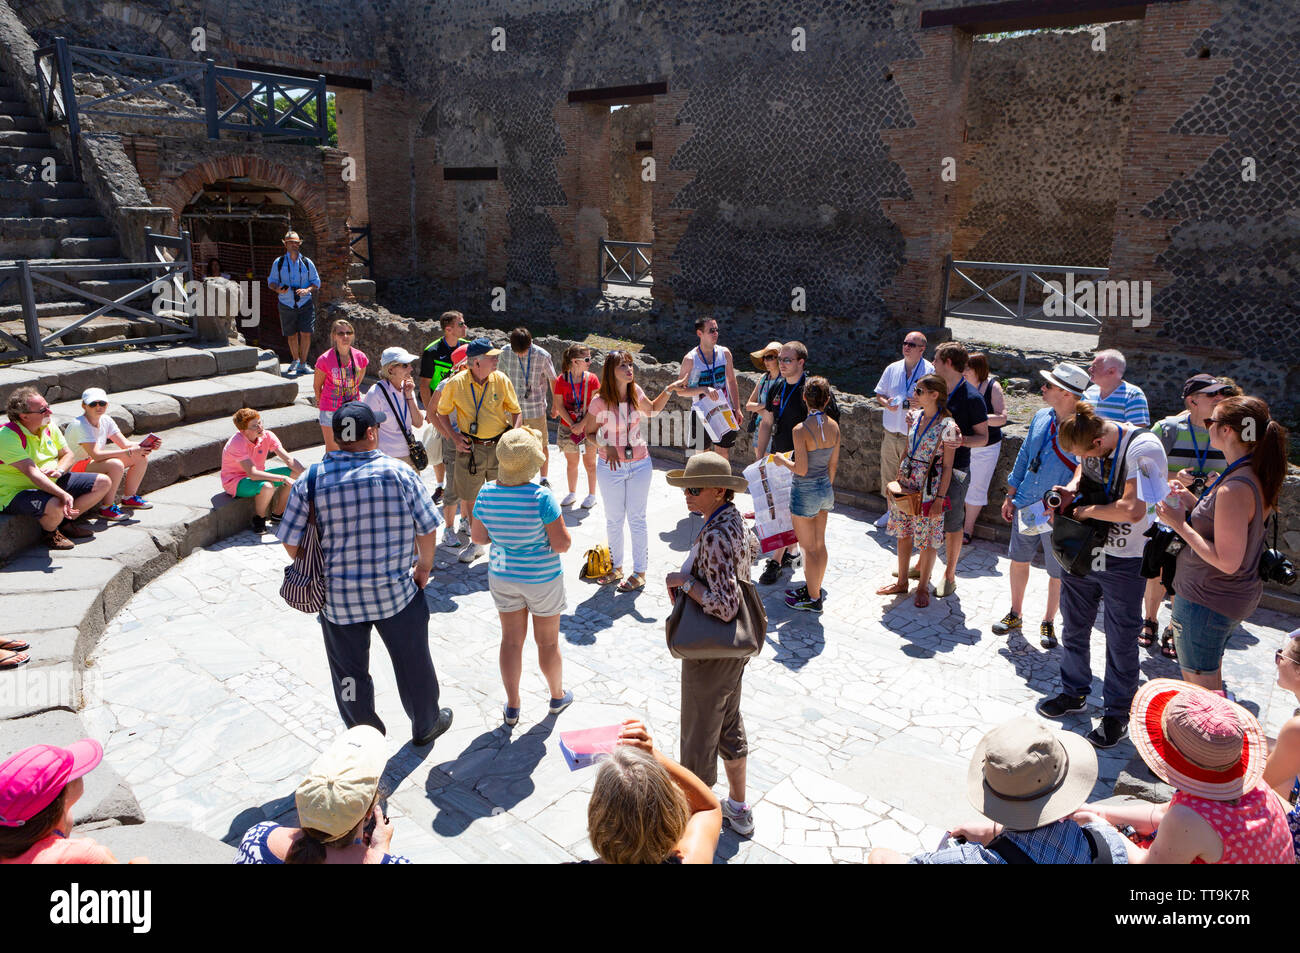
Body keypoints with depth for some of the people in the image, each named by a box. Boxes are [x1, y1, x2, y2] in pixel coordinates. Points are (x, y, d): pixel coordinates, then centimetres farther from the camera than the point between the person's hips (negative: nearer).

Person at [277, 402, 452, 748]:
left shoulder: (311, 480, -9)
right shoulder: (400, 473, -11)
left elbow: (291, 543, -5)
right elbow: (427, 529, -5)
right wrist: (425, 567, 13)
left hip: (337, 598, 1)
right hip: (396, 592, -1)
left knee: (349, 671, 19)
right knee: (412, 662, 19)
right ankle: (426, 725, 37)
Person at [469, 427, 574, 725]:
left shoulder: (486, 494, -12)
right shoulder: (541, 497, -26)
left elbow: (478, 537, 0)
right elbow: (562, 544, -22)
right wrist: (558, 522, -3)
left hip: (502, 576, 4)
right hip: (541, 578, -4)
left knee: (511, 639, 18)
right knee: (548, 641, 16)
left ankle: (512, 707, 30)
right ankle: (557, 696, 38)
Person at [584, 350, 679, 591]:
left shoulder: (635, 392, -5)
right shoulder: (600, 401, -15)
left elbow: (652, 410, 17)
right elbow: (589, 433, -4)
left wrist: (669, 390, 6)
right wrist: (606, 445, -21)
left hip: (640, 464, 2)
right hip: (611, 467, -2)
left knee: (637, 519, 9)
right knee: (614, 520, 13)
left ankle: (640, 572, 20)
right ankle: (616, 567, 32)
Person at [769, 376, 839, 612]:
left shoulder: (801, 430, -23)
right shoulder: (834, 426, -3)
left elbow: (801, 469, -22)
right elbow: (834, 463, 7)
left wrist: (782, 460, -4)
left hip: (805, 492, -7)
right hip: (825, 489, 7)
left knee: (809, 548, 7)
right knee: (819, 544, 20)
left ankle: (813, 599, 19)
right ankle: (814, 588, 36)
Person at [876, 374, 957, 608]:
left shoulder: (947, 425, -17)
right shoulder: (914, 416, 2)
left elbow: (947, 466, -14)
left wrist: (940, 498, -14)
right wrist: (898, 477, 13)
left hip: (930, 487, -6)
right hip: (906, 483, 6)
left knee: (928, 539, 6)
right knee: (903, 534, 15)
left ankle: (923, 587, 23)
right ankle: (901, 582, 30)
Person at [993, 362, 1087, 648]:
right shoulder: (1041, 417, 1)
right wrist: (1011, 496, 12)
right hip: (1025, 507, 6)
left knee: (1057, 573, 11)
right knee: (1018, 560, 16)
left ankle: (1048, 622, 31)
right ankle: (1015, 615, 35)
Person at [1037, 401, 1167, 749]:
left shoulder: (1143, 448, -24)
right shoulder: (1089, 443, -4)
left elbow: (1132, 510, -32)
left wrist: (1086, 510, -18)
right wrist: (1071, 488, -3)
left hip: (1123, 562, -6)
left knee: (1120, 641, 6)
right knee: (1074, 628, 19)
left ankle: (1117, 714, 25)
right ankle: (1074, 692, 40)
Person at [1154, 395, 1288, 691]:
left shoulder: (1235, 489, -28)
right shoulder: (1258, 479, 3)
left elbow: (1227, 561, -27)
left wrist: (1180, 525, -21)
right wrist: (1193, 503, 4)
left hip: (1206, 602, -10)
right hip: (1238, 598, 10)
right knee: (1211, 683, 26)